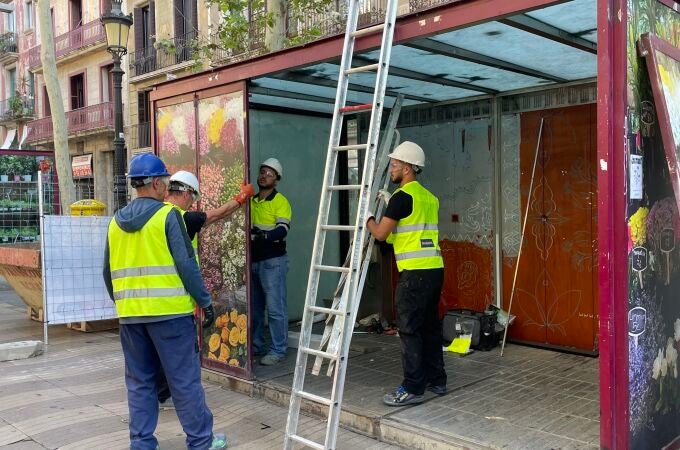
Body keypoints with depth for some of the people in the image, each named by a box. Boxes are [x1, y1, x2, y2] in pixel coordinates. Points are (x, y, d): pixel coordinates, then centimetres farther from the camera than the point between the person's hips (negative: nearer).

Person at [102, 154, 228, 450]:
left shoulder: (116, 221, 10)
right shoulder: (168, 215, -8)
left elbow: (108, 272, 14)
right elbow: (186, 265, -12)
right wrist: (205, 302, -5)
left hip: (130, 314, 6)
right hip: (169, 311, -5)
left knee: (139, 381, 14)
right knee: (184, 379, 3)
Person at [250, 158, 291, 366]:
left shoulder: (280, 201, -6)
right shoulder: (251, 200, 13)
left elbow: (282, 231, -17)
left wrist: (262, 235, -32)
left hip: (273, 261, -6)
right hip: (252, 260, 6)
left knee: (275, 307, -4)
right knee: (254, 306, 13)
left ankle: (278, 350, 3)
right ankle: (256, 346, 24)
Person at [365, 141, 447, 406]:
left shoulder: (402, 196, -11)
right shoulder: (429, 197, 16)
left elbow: (380, 234, -9)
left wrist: (368, 220, 12)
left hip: (415, 272, -9)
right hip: (435, 268, 9)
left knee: (410, 330, -3)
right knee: (429, 326, 16)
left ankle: (413, 389, 1)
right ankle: (437, 380, 24)